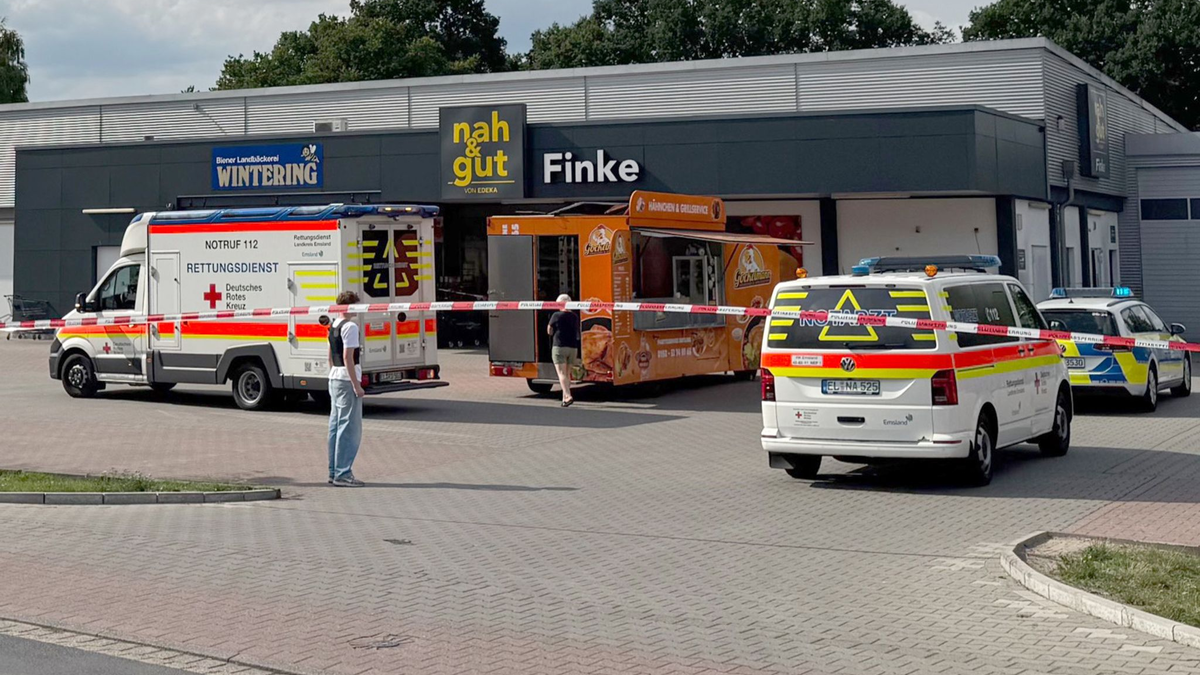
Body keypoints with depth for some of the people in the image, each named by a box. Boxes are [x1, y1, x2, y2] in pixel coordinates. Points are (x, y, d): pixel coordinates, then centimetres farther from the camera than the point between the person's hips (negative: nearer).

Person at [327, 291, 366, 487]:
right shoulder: (350, 326, -14)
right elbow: (348, 357, -19)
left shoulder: (333, 326, 14)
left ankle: (334, 471, 16)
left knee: (336, 426, 12)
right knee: (350, 428, -7)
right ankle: (342, 473, -8)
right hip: (347, 381, -10)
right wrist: (356, 385, -18)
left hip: (334, 379, 10)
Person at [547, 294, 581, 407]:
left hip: (559, 347, -5)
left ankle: (568, 396, -25)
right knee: (567, 373, 15)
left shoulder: (556, 316, -7)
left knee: (562, 373, -8)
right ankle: (565, 398, 19)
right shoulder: (575, 317, 6)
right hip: (573, 347, 5)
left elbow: (549, 331, 3)